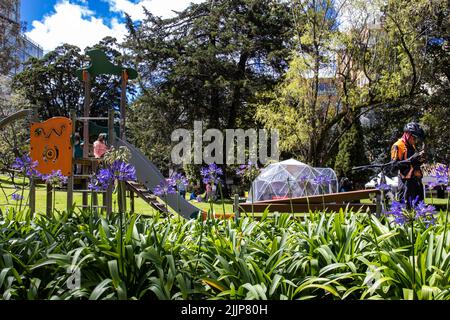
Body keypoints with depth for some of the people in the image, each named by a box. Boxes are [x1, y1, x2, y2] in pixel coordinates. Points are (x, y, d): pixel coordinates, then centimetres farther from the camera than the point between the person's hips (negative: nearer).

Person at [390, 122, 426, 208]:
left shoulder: (413, 146, 19)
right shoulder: (397, 146, -7)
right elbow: (395, 164, -17)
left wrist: (420, 160, 5)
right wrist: (412, 159, -21)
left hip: (417, 180, 9)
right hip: (406, 181, -8)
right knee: (406, 207, -10)